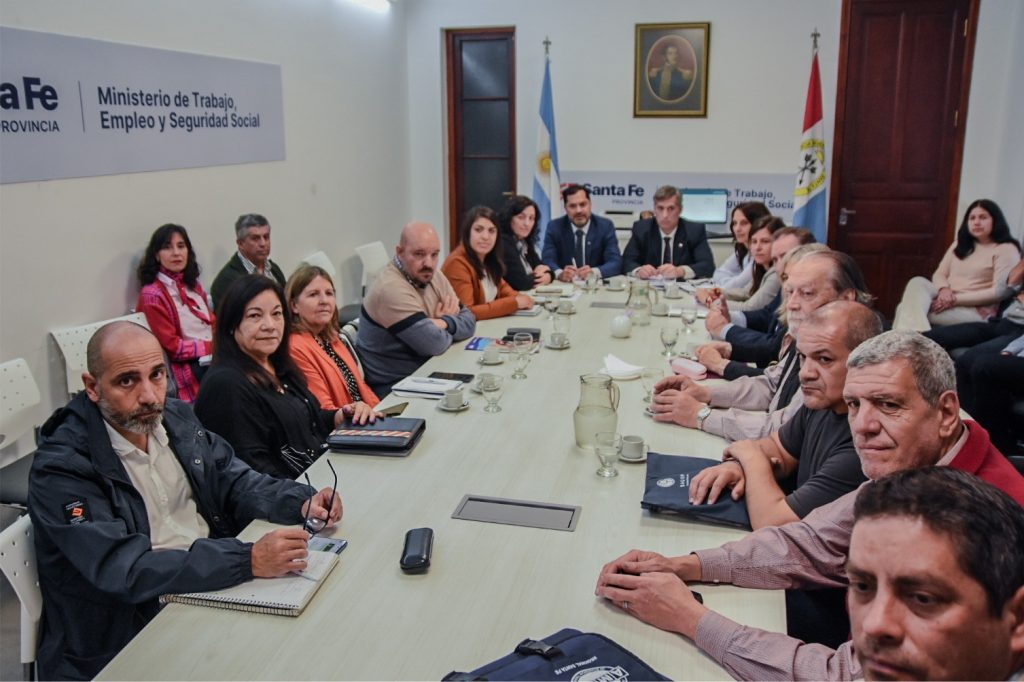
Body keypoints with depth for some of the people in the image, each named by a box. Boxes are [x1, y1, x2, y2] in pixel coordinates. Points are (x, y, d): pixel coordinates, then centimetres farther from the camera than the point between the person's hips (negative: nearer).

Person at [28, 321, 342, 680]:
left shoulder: (176, 418, 4)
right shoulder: (61, 469, -17)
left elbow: (233, 479, 9)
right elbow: (127, 571, -25)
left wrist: (302, 502, -12)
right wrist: (249, 560, -34)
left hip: (212, 589, 6)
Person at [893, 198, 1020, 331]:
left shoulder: (1006, 250, -1)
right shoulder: (960, 244, 20)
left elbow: (999, 292, -11)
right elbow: (939, 274, 13)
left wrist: (956, 299, -17)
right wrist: (944, 289, -12)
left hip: (976, 310, -6)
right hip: (946, 301, 6)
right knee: (917, 282, -28)